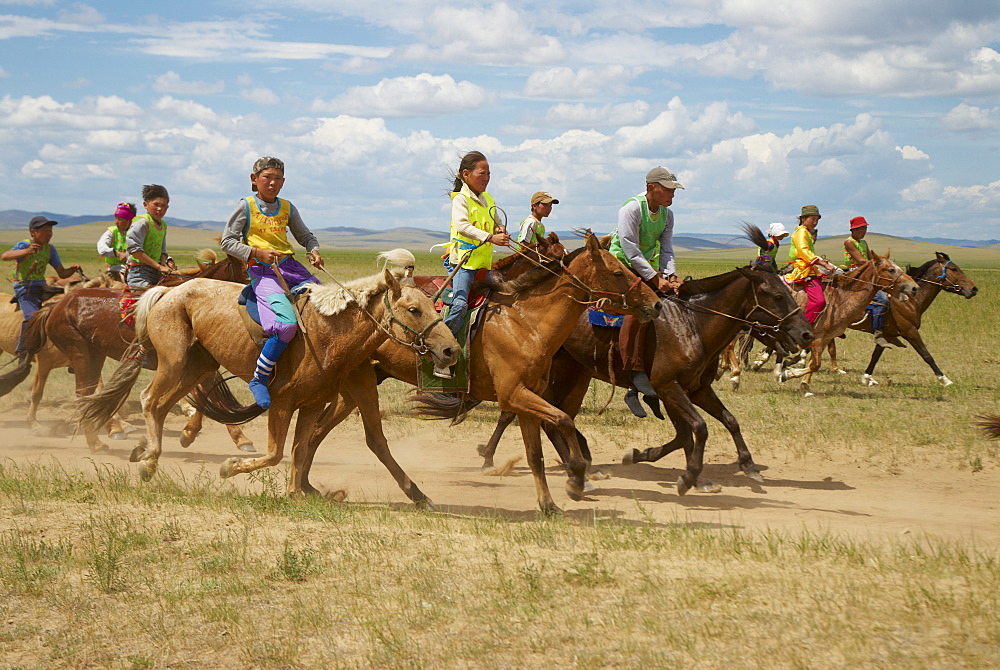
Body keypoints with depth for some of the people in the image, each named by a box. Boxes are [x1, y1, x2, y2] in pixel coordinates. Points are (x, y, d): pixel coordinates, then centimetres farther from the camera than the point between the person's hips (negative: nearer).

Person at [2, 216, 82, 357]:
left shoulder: (50, 249, 9)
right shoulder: (24, 245, -9)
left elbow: (62, 273, 11)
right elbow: (5, 256, -28)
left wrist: (73, 269, -12)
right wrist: (27, 251, -42)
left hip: (42, 287, 7)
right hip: (25, 288, -7)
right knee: (32, 316, -29)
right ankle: (21, 350, -19)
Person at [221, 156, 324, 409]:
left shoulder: (287, 208, 14)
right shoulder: (246, 206, 1)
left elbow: (306, 236, 25)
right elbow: (227, 241, 0)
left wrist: (314, 251, 2)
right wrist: (257, 252, -13)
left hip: (291, 268, 6)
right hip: (262, 272, -6)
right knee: (287, 324, -28)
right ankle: (258, 380, -16)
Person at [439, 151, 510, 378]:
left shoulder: (488, 199, 17)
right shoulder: (461, 199, -6)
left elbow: (496, 224, 25)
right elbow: (463, 226, -21)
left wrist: (502, 233, 0)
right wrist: (490, 237, -30)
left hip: (484, 261, 8)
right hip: (464, 258, -8)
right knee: (460, 304, -22)